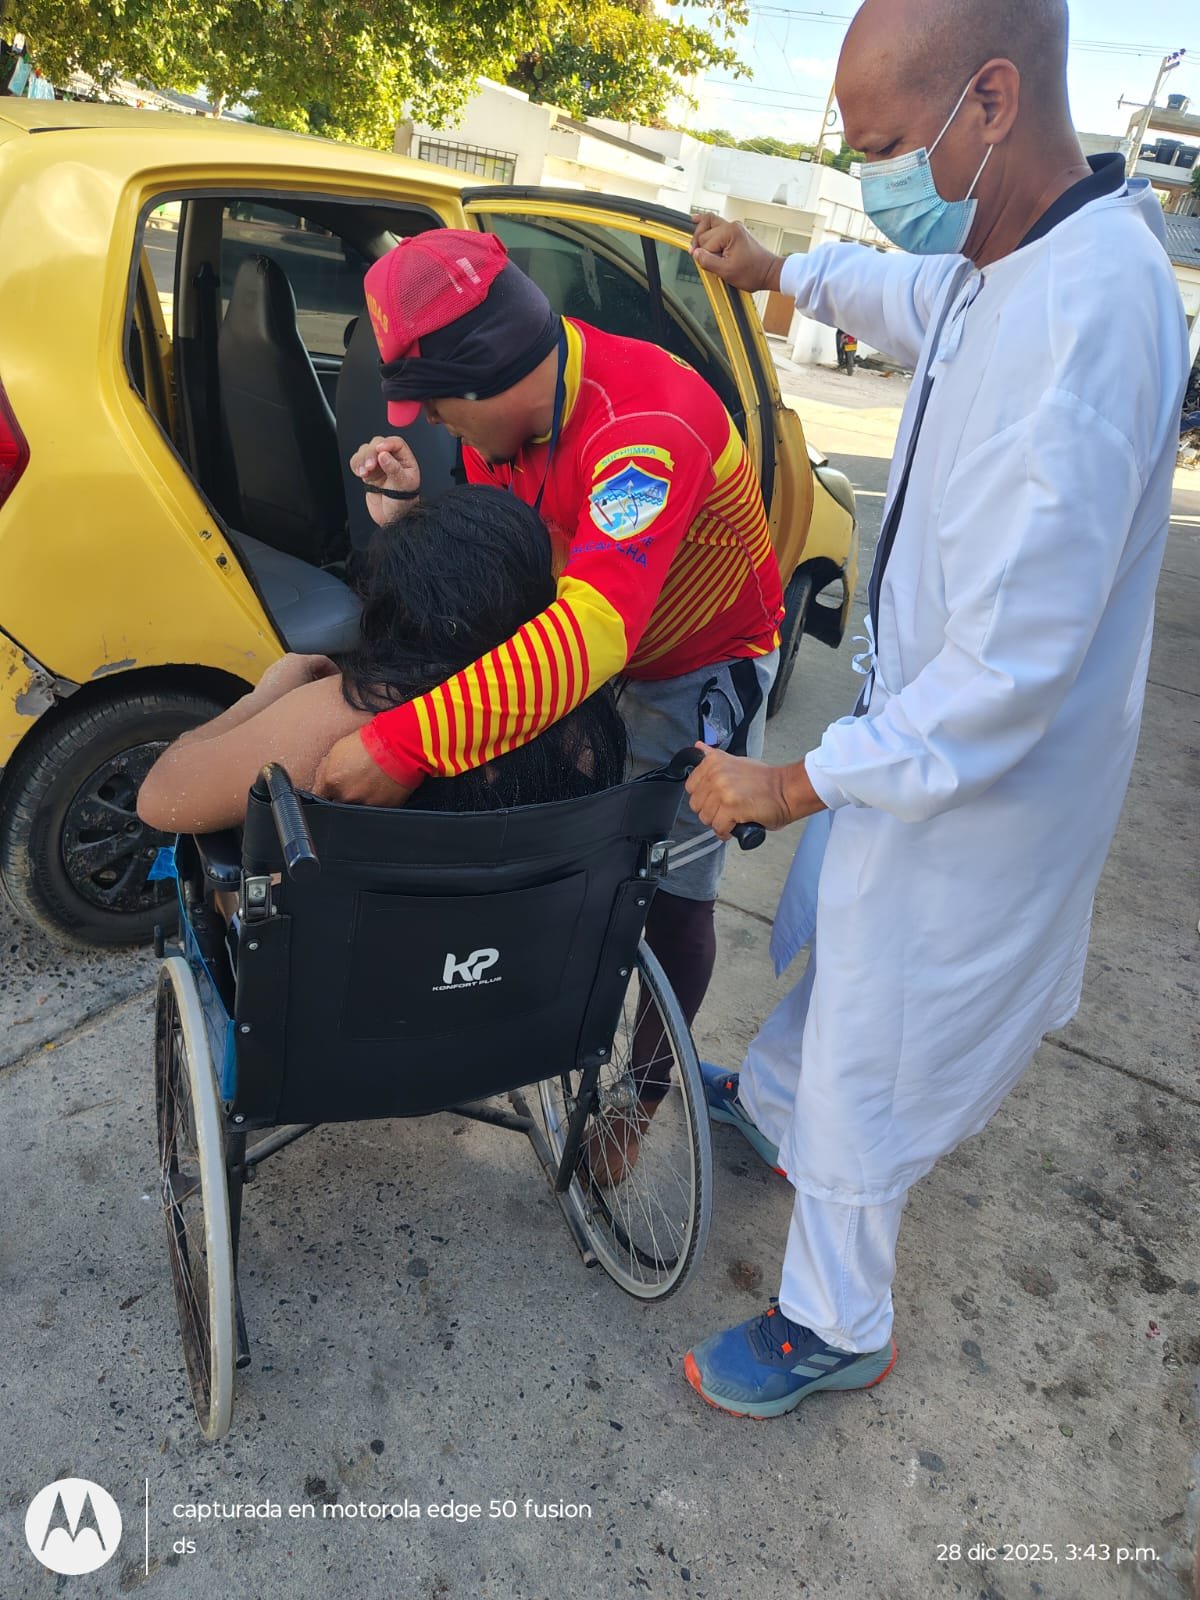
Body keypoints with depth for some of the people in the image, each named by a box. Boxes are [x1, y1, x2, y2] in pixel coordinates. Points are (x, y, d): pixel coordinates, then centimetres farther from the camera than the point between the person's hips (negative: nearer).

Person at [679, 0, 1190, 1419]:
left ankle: (837, 1333, 35)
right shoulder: (1009, 262, -4)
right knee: (831, 946, 30)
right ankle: (771, 1107, 60)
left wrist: (795, 784, -23)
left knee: (867, 1061, 9)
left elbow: (1006, 676, -33)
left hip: (977, 779, -9)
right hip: (923, 719, 9)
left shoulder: (1084, 322, -33)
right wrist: (783, 271, 32)